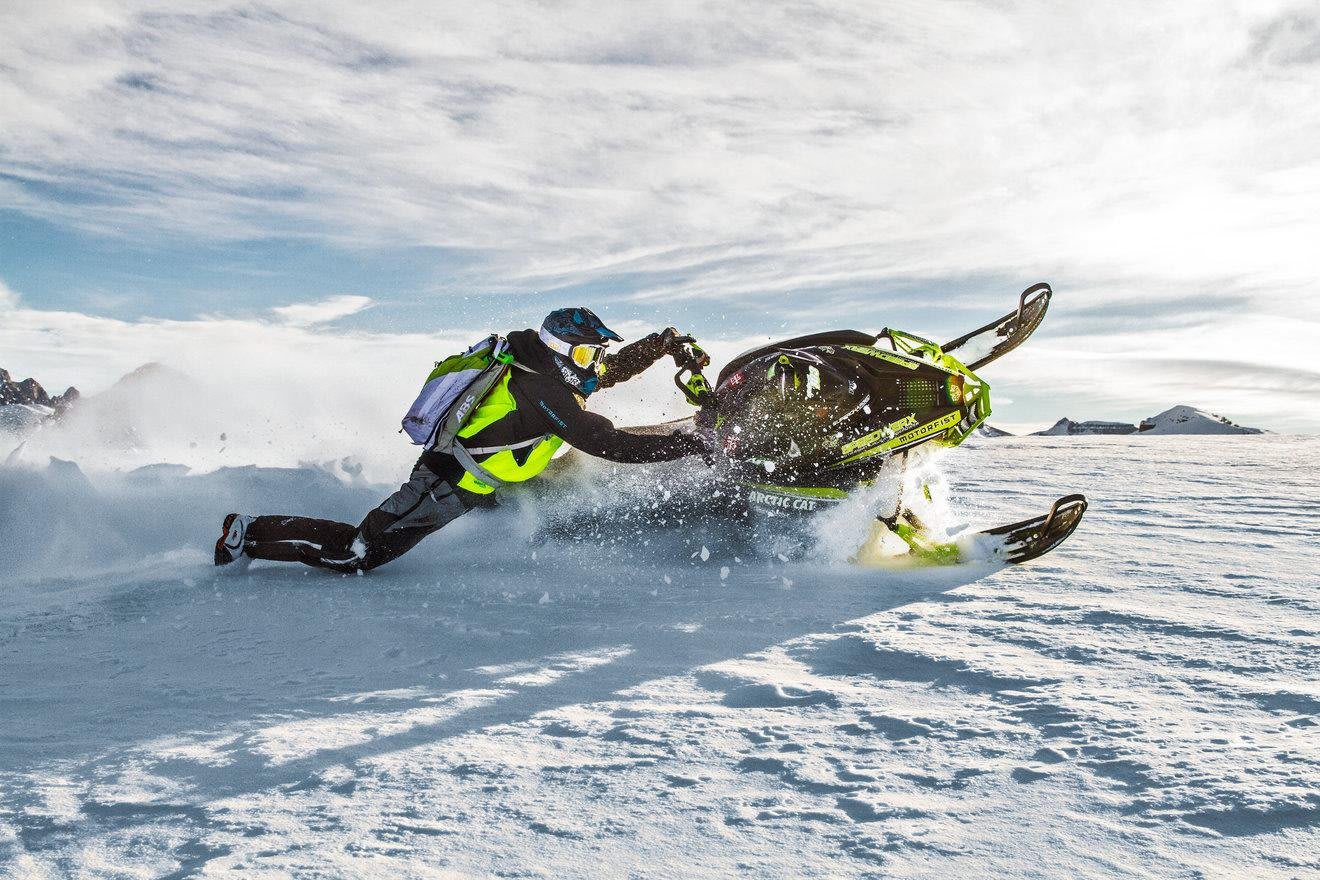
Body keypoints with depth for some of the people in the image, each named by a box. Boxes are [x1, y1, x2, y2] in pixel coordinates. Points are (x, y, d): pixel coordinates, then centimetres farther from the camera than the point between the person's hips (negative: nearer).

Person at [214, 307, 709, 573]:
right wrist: (687, 445, -22)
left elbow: (612, 370, 17)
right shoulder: (544, 394, -25)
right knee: (355, 554, -2)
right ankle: (247, 536, 14)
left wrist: (661, 343, 8)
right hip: (446, 488, -10)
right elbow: (614, 445, -28)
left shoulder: (543, 367, 3)